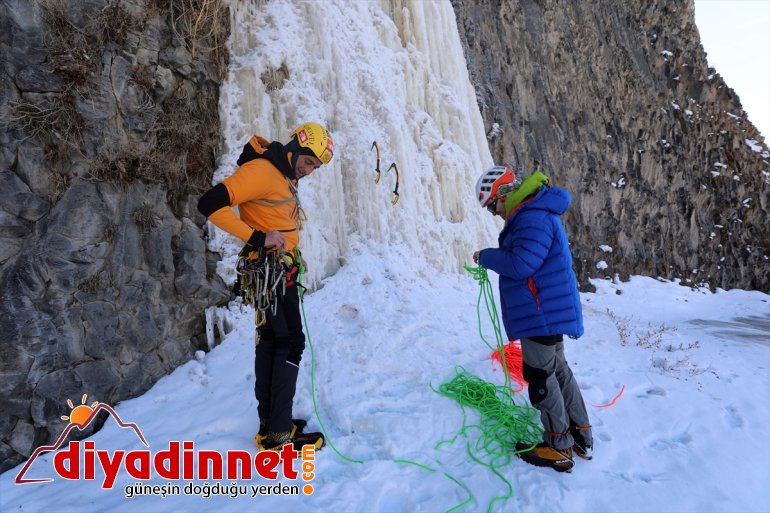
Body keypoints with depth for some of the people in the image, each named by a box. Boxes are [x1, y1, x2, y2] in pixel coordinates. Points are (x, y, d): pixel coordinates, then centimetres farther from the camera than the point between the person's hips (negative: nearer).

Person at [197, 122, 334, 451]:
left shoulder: (284, 177, 15)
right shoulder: (261, 170, -15)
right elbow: (211, 204, -23)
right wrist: (257, 238, -27)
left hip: (278, 272, 10)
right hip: (271, 271, -10)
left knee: (269, 343, 12)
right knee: (290, 344, -6)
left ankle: (269, 425, 22)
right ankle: (279, 435, 2)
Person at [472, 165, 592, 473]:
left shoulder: (534, 219, -20)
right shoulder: (531, 215, 15)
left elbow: (520, 265, -25)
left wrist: (487, 256, -12)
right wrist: (494, 258, 4)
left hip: (542, 312, -11)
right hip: (550, 309, 11)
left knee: (540, 377, 0)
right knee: (557, 370, 20)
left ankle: (559, 449, 13)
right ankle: (580, 436, 32)